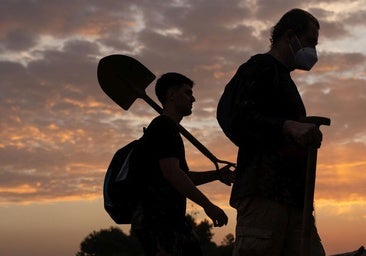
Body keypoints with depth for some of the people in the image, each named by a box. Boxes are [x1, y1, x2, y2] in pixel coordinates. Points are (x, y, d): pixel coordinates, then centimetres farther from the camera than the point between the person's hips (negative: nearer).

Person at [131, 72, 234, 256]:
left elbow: (183, 176, 27)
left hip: (172, 220, 11)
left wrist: (216, 175, 14)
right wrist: (207, 205, -19)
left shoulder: (168, 128, 24)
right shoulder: (164, 126, -9)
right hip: (158, 221, -11)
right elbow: (171, 173, -20)